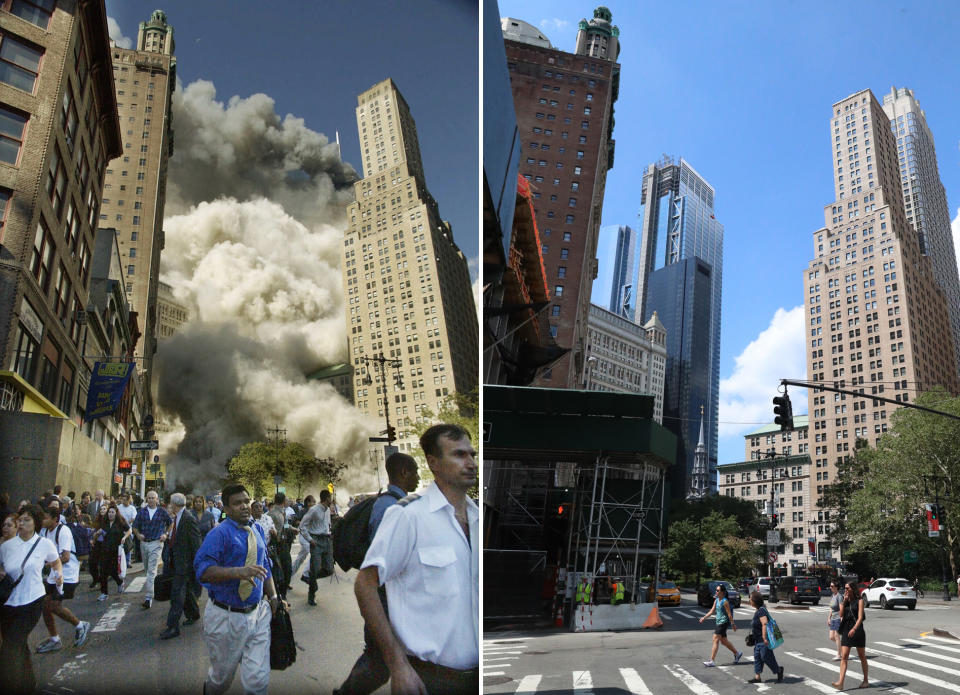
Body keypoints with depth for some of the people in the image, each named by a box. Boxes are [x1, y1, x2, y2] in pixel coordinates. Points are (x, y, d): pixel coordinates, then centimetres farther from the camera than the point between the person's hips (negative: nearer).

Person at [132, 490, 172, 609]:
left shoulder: (162, 511, -1)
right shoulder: (142, 512, 6)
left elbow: (171, 523, 12)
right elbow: (135, 526, 11)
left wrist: (166, 534, 2)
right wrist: (138, 534, -8)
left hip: (156, 543, -4)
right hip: (144, 542, 4)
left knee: (152, 571, -12)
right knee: (147, 569, 16)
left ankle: (148, 597, -16)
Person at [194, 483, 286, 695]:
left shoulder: (257, 531, 9)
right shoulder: (219, 534, -13)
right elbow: (202, 570, -25)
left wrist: (273, 598, 13)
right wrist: (238, 572, -37)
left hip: (258, 613, 4)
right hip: (226, 617, -4)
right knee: (222, 677, 17)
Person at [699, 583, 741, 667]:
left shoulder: (725, 602, -14)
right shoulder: (716, 600, 10)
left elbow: (729, 614, -14)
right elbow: (712, 611, 12)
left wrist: (733, 624, -12)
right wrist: (704, 618, 3)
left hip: (724, 622, -9)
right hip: (719, 622, 9)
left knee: (715, 639, -12)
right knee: (723, 641, 17)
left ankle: (711, 661, -13)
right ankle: (737, 653, 36)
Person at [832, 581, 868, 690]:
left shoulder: (859, 600, -5)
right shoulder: (844, 601, 10)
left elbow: (860, 617, -15)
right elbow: (841, 615, -1)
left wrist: (854, 629, -28)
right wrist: (844, 601, -7)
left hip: (857, 629, -4)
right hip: (846, 630, 4)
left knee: (862, 656, 11)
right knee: (844, 657, -5)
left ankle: (865, 680, 27)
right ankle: (840, 682, -11)